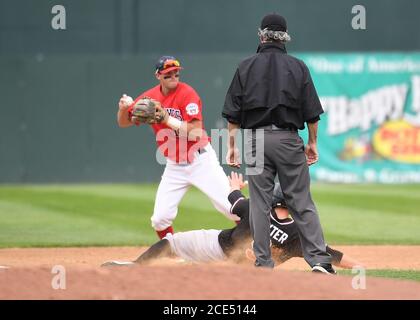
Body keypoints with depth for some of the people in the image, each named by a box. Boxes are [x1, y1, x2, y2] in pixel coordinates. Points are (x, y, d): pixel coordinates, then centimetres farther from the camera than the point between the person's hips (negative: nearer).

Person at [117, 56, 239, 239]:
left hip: (200, 161, -4)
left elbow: (196, 131, -23)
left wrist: (167, 118, -28)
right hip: (174, 167, 4)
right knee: (160, 219, 0)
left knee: (231, 209, -10)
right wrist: (123, 108, -17)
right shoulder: (150, 97, 0)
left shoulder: (187, 93, -15)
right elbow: (124, 123, 5)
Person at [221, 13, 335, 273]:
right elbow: (312, 111, 2)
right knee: (302, 202, 1)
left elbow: (233, 113, 1)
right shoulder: (298, 67, 3)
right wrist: (313, 142, 12)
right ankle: (319, 260, -6)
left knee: (260, 204, 4)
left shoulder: (246, 67, 3)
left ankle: (264, 264, 3)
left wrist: (232, 145, 6)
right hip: (289, 139, 0)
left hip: (256, 139, 0)